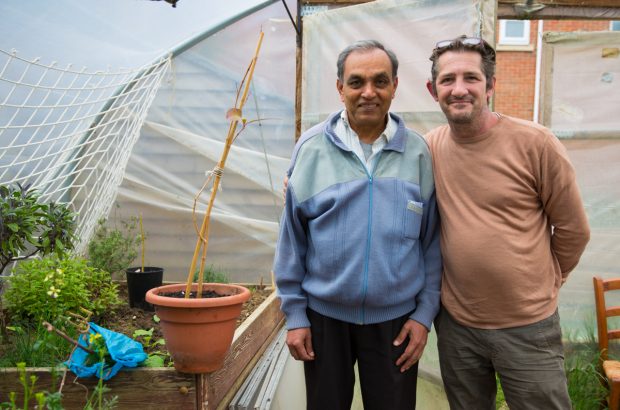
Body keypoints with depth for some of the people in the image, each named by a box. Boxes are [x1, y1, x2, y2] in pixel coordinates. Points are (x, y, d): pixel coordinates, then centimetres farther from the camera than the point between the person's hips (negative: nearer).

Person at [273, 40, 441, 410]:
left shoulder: (417, 151, -3)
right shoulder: (312, 148, -6)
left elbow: (432, 241, 1)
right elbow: (292, 238, -2)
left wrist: (425, 313, -1)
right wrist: (294, 314, -2)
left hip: (396, 318, 0)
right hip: (323, 315, 0)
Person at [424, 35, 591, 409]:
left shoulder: (535, 143, -13)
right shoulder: (429, 148, -3)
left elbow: (573, 230, -3)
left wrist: (545, 283, 8)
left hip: (529, 326, -3)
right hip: (455, 323, 4)